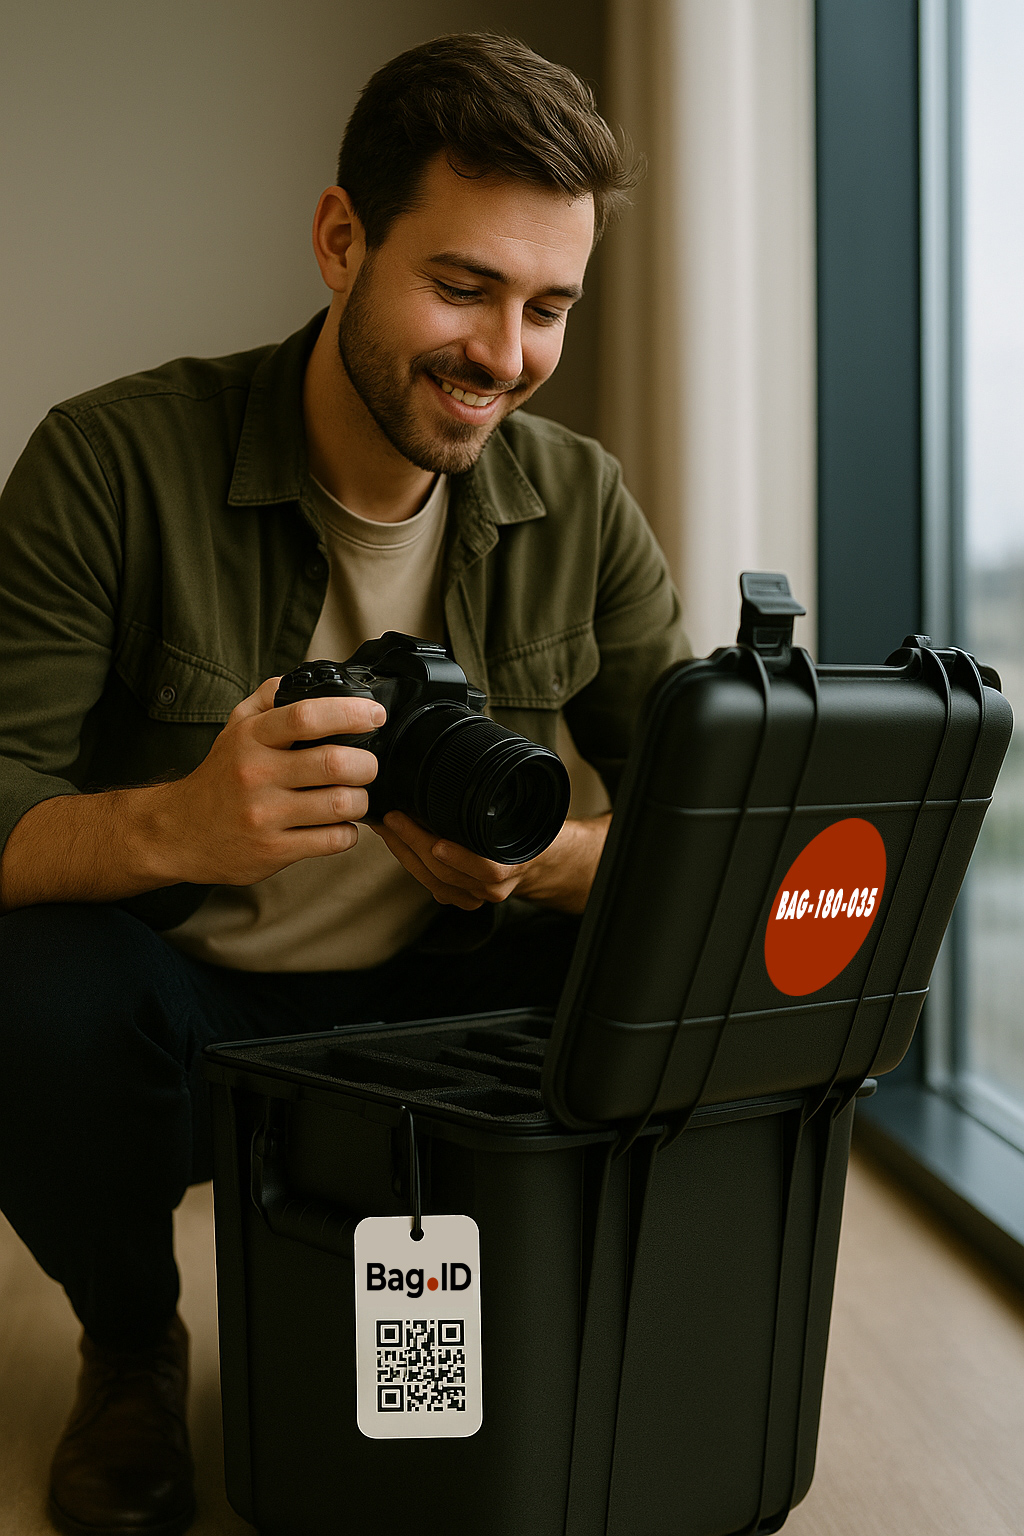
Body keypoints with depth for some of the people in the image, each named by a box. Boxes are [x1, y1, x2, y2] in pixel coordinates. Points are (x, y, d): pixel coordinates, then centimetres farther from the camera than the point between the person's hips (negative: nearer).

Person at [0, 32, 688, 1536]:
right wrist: (175, 826, -42)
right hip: (180, 1018, -2)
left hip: (437, 1013, 3)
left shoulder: (580, 507, -4)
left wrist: (557, 858, -28)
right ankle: (130, 1347, 2)